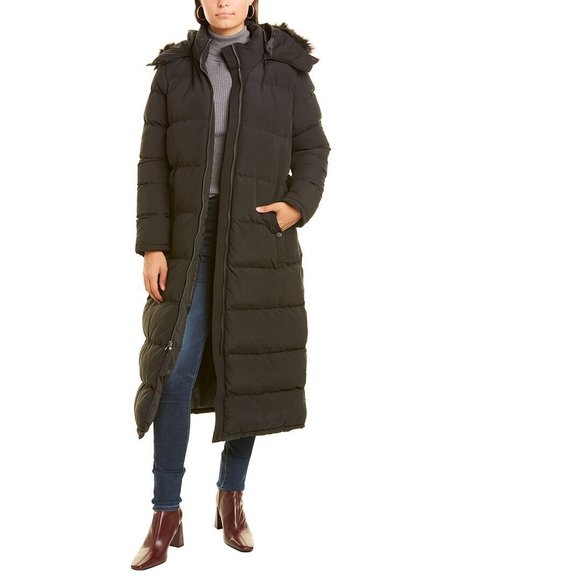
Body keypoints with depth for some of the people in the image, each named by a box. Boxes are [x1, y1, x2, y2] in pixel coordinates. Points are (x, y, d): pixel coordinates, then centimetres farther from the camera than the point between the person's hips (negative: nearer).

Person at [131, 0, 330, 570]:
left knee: (246, 367, 5)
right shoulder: (174, 69, 6)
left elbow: (312, 148, 5)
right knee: (175, 370, -6)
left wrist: (298, 204, -13)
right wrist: (152, 246, -5)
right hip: (190, 239, 0)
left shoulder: (285, 64, 4)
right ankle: (166, 515, 4)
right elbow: (154, 164, 2)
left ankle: (231, 497, 22)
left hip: (259, 239, 0)